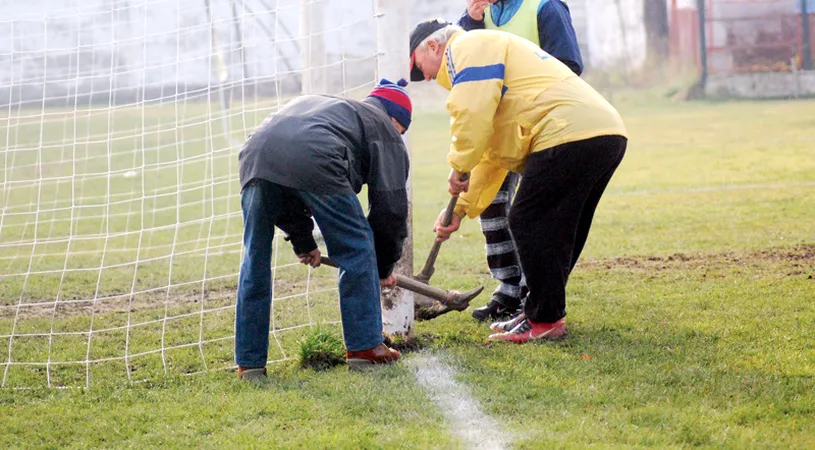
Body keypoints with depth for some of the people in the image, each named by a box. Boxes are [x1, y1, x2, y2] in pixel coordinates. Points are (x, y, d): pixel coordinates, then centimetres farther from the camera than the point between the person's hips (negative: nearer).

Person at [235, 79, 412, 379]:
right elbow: (390, 205, 22)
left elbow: (286, 191, 42)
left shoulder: (321, 105, 45)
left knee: (255, 262, 17)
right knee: (357, 251, 13)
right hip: (313, 161, -6)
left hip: (256, 154, 6)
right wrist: (384, 267, 34)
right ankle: (364, 348, 16)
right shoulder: (384, 128, 27)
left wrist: (302, 241, 44)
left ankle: (249, 363, 20)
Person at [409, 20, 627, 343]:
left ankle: (545, 321, 0)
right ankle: (543, 313, 25)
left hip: (569, 134, -10)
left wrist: (458, 166, 0)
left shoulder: (465, 48, 4)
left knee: (529, 223, -4)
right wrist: (462, 207, 32)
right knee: (558, 231, 18)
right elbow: (494, 154, 35)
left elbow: (473, 114, -13)